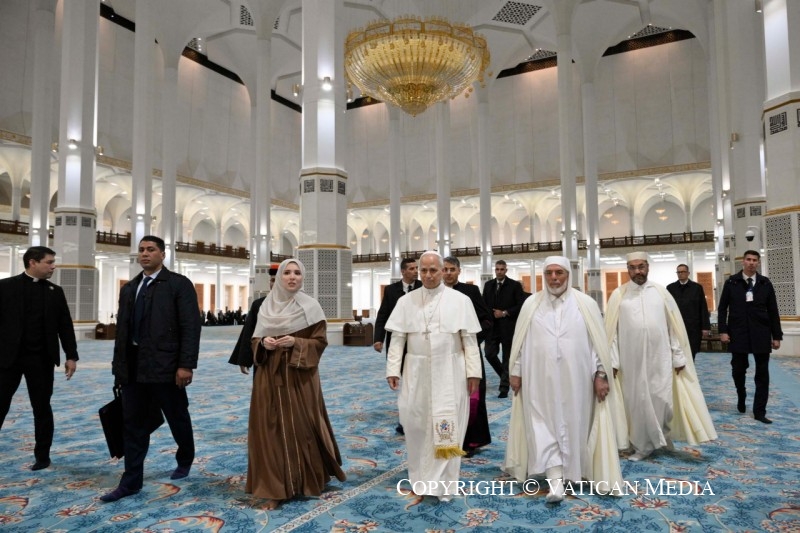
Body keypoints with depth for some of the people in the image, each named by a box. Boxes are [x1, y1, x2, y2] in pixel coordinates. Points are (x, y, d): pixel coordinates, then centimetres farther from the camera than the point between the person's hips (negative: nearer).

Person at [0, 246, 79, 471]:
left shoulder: (55, 291, 6)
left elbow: (65, 326, 7)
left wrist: (71, 356, 2)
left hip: (41, 359, 2)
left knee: (42, 408, 8)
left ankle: (42, 455, 20)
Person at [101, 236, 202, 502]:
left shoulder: (179, 284, -6)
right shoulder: (128, 288, 13)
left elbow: (191, 327, -12)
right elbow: (122, 329, 15)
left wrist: (186, 365, -18)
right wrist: (118, 364, 11)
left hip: (165, 366, -5)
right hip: (133, 367, 5)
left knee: (178, 419, 12)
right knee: (134, 425, 9)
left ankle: (185, 460, 36)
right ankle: (131, 481, 18)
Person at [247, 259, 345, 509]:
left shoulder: (310, 306, -3)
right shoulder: (267, 305, 7)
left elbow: (320, 341, -4)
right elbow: (255, 339, 13)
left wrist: (295, 343, -18)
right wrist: (264, 343, -9)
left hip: (300, 375, -3)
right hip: (271, 375, 3)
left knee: (302, 426, 3)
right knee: (272, 427, 2)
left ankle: (308, 481, 23)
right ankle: (275, 487, 12)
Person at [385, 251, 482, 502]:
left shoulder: (460, 300, -1)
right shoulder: (406, 301, 3)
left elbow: (469, 339, -1)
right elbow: (397, 338, 3)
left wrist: (473, 371, -4)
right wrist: (393, 369, -3)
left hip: (449, 372, -2)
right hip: (417, 372, 2)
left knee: (447, 427, 2)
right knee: (416, 424, 8)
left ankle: (442, 483, 15)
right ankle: (421, 476, 27)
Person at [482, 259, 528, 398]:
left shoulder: (515, 285, -3)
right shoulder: (488, 285, 10)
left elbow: (520, 305, -8)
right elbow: (483, 304, 11)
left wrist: (504, 313, -13)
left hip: (508, 327, -4)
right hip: (492, 326, 4)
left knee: (507, 357, 2)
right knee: (489, 353, 0)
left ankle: (504, 387, 11)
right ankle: (505, 375, 25)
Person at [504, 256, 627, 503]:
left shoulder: (585, 304, -1)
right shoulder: (531, 304, 2)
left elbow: (598, 341, 0)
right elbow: (520, 341, 4)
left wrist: (601, 374, -4)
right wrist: (516, 372, 3)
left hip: (575, 379, 0)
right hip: (540, 379, 0)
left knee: (573, 425, 10)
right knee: (544, 425, -3)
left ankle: (571, 471, 30)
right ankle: (556, 479, 1)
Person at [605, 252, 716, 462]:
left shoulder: (661, 292, 4)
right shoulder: (619, 295, 0)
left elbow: (674, 327, 5)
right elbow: (612, 330, -1)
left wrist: (678, 357, 2)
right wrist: (613, 361, -6)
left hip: (660, 358, 1)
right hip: (631, 359, -1)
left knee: (662, 400, 4)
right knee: (637, 402, 5)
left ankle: (663, 435, 31)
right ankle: (643, 446, 19)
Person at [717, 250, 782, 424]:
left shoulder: (765, 283, 5)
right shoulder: (731, 282, 2)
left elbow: (773, 311, 6)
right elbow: (722, 308, 3)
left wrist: (776, 335, 3)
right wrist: (723, 331, -5)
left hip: (761, 334, 1)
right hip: (738, 334, -1)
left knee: (762, 373, 2)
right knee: (738, 369, 4)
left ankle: (759, 411, 10)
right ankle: (741, 397, 33)